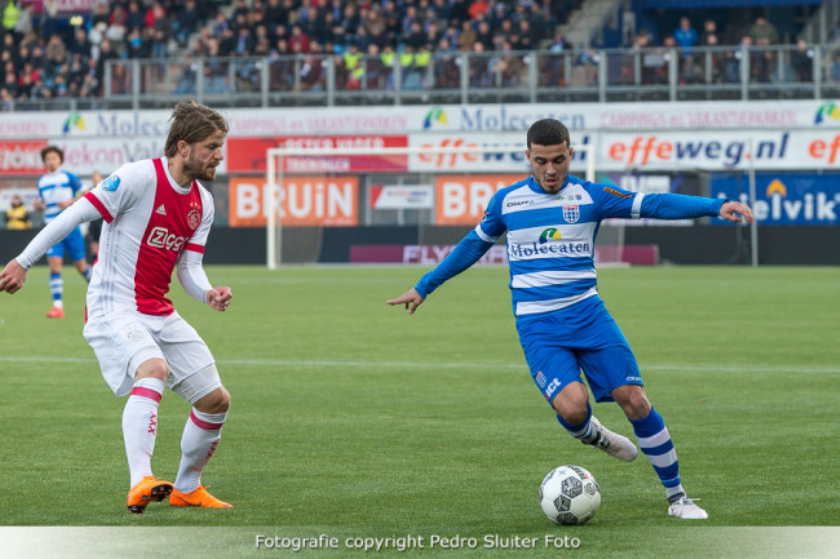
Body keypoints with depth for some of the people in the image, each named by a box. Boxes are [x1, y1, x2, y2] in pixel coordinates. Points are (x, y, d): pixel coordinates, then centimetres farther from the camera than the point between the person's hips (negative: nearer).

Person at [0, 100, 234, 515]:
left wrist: (209, 294, -14)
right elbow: (76, 215, -12)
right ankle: (140, 483, -45)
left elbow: (189, 270, 9)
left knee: (216, 401, 8)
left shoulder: (202, 204, 9)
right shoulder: (140, 178, -15)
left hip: (160, 314, 8)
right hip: (114, 308, -8)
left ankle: (187, 489, 30)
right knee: (153, 369, -36)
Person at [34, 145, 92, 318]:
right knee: (54, 264, -13)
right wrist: (39, 206, 0)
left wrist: (70, 203, -15)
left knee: (81, 266, 5)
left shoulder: (69, 177, -2)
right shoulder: (41, 182, 11)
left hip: (71, 227, -3)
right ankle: (57, 306, -14)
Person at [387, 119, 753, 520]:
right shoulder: (507, 201, 6)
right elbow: (474, 245, 21)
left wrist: (715, 206, -17)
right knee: (572, 405, -24)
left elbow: (655, 204, -5)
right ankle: (591, 434, 15)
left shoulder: (589, 196, 3)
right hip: (538, 326, -1)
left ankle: (676, 496, 5)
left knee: (634, 400, -9)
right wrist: (423, 287, 26)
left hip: (587, 313, 1)